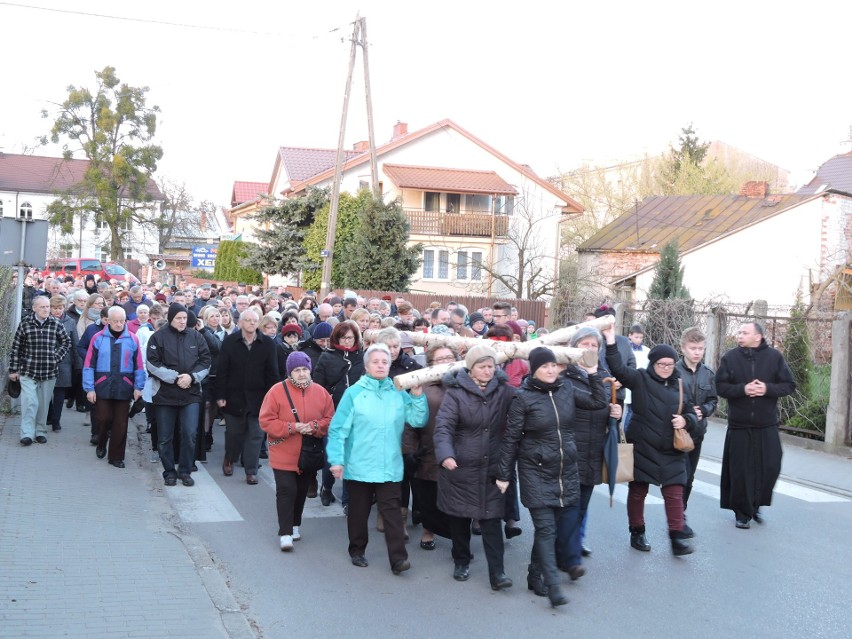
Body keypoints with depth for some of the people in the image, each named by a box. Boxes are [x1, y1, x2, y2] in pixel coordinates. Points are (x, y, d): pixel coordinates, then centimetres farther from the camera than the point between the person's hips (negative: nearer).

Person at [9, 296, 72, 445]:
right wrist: (13, 370, 1)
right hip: (28, 371, -2)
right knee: (29, 402, -10)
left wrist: (57, 357, 0)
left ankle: (40, 432, 20)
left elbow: (66, 341, 13)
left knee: (44, 403, 9)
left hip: (49, 371, 2)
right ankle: (27, 434, -5)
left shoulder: (56, 324, 0)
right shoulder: (25, 323, -3)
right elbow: (16, 347, 1)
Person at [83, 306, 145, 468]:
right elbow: (89, 365, 1)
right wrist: (89, 388, -5)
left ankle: (116, 456, 15)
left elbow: (139, 365, 7)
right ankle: (101, 445, 25)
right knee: (103, 418, -4)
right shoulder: (98, 338, 2)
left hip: (124, 388, 1)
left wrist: (138, 387, 0)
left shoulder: (132, 339, 4)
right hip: (102, 387, -1)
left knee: (120, 424, 3)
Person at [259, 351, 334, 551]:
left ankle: (295, 525, 32)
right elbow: (266, 421, -11)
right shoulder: (277, 391, -9)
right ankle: (285, 533, -7)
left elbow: (330, 420, 4)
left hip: (309, 455, 4)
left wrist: (314, 426, -16)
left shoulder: (320, 392, 1)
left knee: (301, 491, 15)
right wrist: (292, 427, -19)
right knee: (286, 491, -11)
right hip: (283, 455, -4)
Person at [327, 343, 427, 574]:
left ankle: (398, 558, -4)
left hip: (390, 466, 1)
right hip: (359, 466, -1)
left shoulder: (398, 393, 5)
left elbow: (418, 421, 1)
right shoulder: (354, 393, -3)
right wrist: (336, 460, -13)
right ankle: (357, 551, 29)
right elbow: (338, 429, -6)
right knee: (359, 511, 12)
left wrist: (418, 396, -11)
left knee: (391, 511, -3)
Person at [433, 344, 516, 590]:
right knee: (460, 515, 13)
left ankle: (497, 572, 1)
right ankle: (461, 561, 32)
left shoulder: (504, 391, -1)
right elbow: (443, 426, -17)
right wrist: (445, 454, -32)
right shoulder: (456, 392, -9)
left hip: (491, 467, 1)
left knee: (491, 517, -2)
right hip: (460, 466, -1)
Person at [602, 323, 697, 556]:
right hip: (642, 447, -3)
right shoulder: (640, 379, -3)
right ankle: (637, 533, 23)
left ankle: (677, 537, 4)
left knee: (674, 493, -1)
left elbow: (691, 414, 14)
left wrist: (685, 420, -9)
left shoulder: (680, 385, 8)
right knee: (638, 492, 8)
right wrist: (611, 342, -28)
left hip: (671, 451, 3)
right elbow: (618, 369, -19)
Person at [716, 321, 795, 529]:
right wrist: (742, 389, -20)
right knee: (741, 471, 2)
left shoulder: (774, 356, -2)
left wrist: (767, 389, -17)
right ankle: (742, 512, 16)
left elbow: (789, 385, 0)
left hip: (767, 426, 1)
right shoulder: (730, 357, -3)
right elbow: (720, 386, -4)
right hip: (739, 426, -1)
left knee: (770, 467, 3)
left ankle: (756, 505, 26)